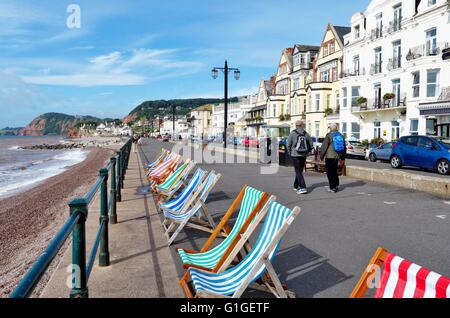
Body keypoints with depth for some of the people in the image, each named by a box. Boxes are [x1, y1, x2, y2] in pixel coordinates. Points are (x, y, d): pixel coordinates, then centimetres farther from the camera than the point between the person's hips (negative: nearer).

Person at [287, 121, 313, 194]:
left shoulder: (292, 134, -6)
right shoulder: (306, 134, 3)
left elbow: (288, 145, -6)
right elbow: (311, 144, 6)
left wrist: (290, 152, 8)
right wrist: (308, 152, 18)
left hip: (295, 155, -4)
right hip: (303, 155, 4)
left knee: (298, 172, -4)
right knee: (300, 171, 16)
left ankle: (303, 188, -14)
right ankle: (296, 186, 29)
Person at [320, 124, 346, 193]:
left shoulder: (329, 135, -10)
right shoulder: (341, 136, 9)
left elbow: (324, 146, -10)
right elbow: (344, 148, 17)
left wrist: (321, 156, -2)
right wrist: (342, 158, 25)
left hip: (330, 156, -6)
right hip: (337, 157, 6)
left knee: (330, 172, 0)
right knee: (334, 171, 20)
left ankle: (332, 187, 0)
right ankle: (336, 185, 24)